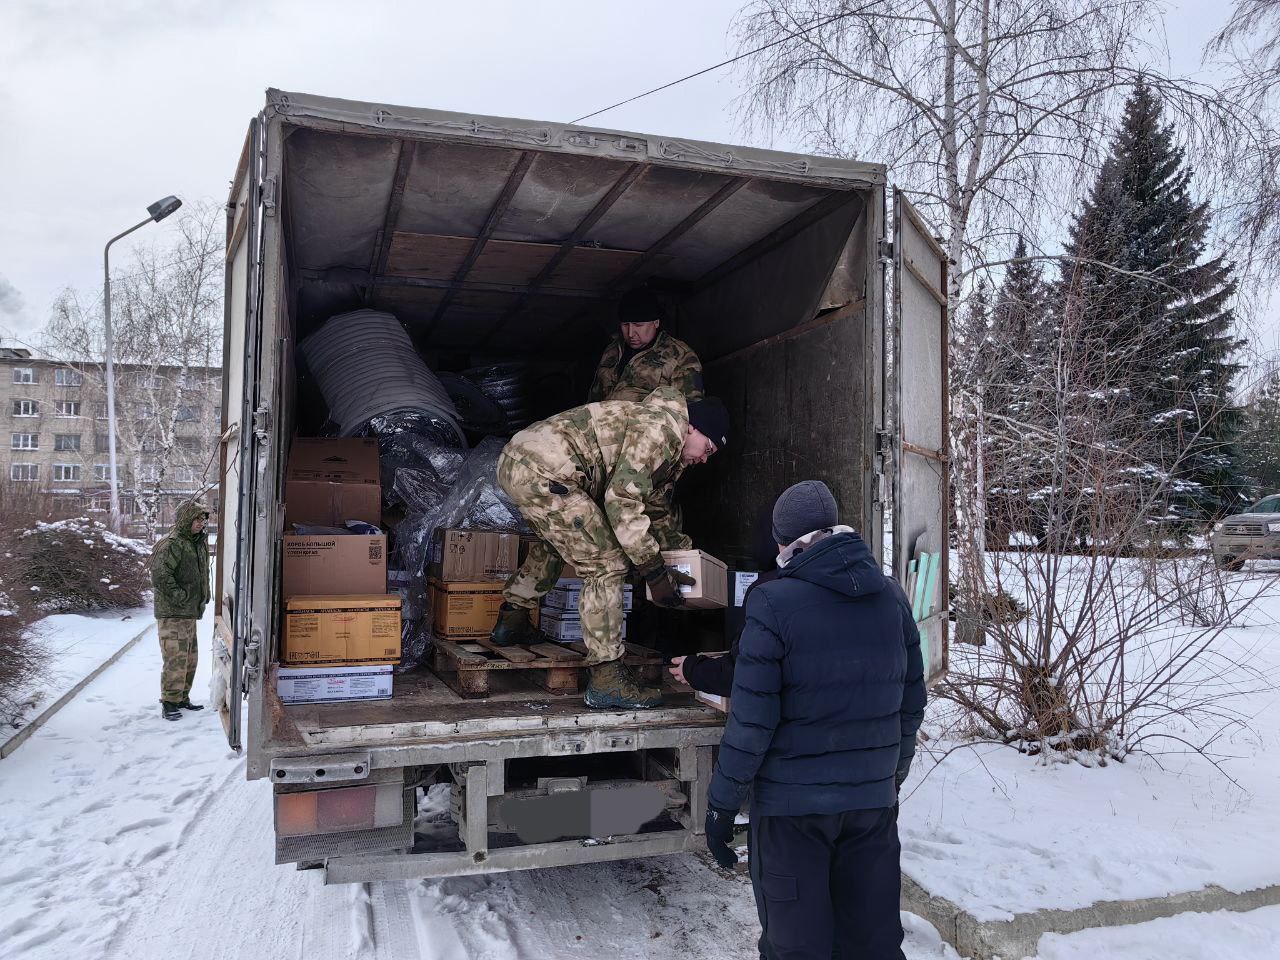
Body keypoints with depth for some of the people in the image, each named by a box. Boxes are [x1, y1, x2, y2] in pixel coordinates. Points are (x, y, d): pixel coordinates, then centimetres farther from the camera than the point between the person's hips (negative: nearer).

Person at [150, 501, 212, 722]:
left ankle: (182, 698, 26)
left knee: (190, 657, 15)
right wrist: (179, 597, -21)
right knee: (176, 658, -10)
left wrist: (203, 598, 20)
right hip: (172, 612, -10)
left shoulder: (200, 542, 15)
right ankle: (169, 703, -2)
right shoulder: (171, 543, -15)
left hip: (190, 612, 10)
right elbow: (160, 574, -24)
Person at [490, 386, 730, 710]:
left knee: (555, 544, 35)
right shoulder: (663, 426, -8)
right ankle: (607, 680, -5)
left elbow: (638, 499, 32)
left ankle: (510, 622, 49)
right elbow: (622, 501, -14)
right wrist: (655, 572, -9)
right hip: (543, 472, -11)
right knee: (605, 563, -8)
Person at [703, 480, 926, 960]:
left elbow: (752, 719, -16)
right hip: (874, 796, 5)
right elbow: (911, 701, 9)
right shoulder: (891, 596, 2)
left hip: (793, 800, -5)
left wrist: (722, 802, -6)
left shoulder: (774, 603, -14)